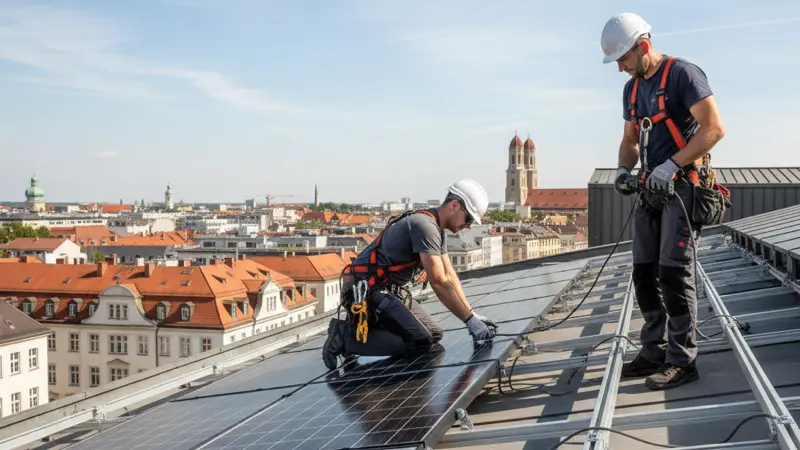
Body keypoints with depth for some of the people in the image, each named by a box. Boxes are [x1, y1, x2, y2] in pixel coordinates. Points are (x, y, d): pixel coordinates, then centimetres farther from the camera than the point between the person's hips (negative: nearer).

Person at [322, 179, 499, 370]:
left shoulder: (438, 230, 12)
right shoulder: (424, 225, -20)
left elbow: (450, 276, 15)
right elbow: (438, 282, -24)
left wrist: (472, 314, 6)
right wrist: (469, 319, -20)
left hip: (390, 291, 11)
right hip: (366, 292, -11)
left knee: (434, 334, 9)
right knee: (420, 342, -19)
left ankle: (367, 329, 10)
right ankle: (347, 336, -12)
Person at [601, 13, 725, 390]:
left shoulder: (682, 74, -10)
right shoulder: (632, 88, 15)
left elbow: (714, 128, -17)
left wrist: (671, 165, -22)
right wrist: (623, 170, 2)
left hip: (682, 187, -8)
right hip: (650, 190, 8)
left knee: (674, 273, -11)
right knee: (644, 274, 7)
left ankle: (682, 361, -4)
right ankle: (654, 352, 15)